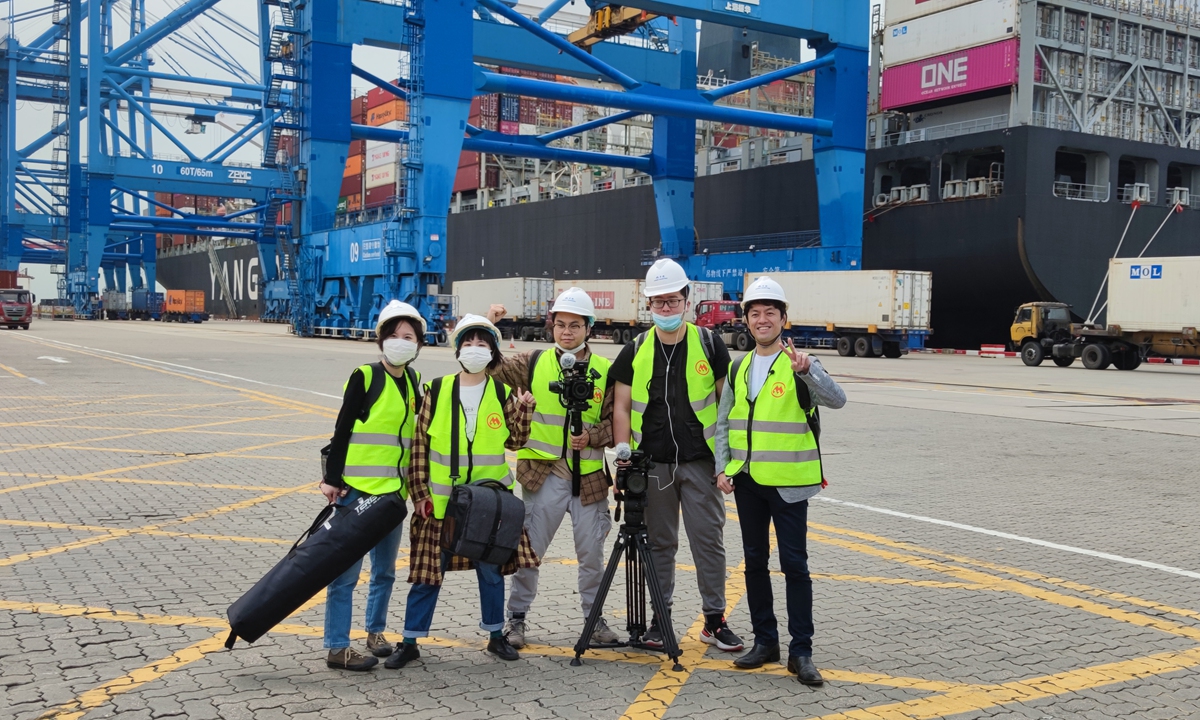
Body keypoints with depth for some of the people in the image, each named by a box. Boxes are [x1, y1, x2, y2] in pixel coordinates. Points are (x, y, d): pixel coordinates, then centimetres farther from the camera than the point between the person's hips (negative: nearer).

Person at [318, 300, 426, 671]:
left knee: (385, 568, 15)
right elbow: (342, 429, -8)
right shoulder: (365, 377, -7)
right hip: (357, 487, -6)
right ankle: (337, 647, 3)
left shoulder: (414, 381, 10)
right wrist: (332, 478, -13)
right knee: (347, 568, -3)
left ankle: (375, 631, 31)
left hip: (394, 489, 6)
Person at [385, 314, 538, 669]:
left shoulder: (502, 393, 3)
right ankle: (410, 642, 15)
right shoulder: (437, 390, -1)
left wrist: (524, 409, -9)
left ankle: (496, 636, 28)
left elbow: (515, 442, 5)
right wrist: (420, 491, -3)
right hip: (441, 500, -1)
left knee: (491, 570, 12)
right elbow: (419, 443, 1)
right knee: (428, 572, 4)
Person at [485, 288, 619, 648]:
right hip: (543, 474, -1)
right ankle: (516, 617, 19)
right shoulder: (534, 363, 2)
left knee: (591, 553, 10)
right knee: (529, 549, 3)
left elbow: (615, 422, 3)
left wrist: (592, 437, -15)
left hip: (589, 476, 1)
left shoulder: (605, 371, 4)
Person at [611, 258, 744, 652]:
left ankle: (714, 619, 13)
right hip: (653, 464, 1)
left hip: (701, 463, -1)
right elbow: (621, 407, 7)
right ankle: (660, 617, 21)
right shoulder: (635, 351, 6)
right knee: (660, 543, 9)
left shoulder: (709, 344, 2)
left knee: (709, 540, 2)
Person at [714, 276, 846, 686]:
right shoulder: (739, 368, 10)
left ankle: (801, 652, 4)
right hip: (747, 481, 5)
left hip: (787, 482, -5)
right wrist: (723, 468, 2)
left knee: (794, 564, -3)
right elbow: (724, 422, 13)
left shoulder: (800, 365, -6)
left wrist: (807, 370, -38)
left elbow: (836, 400, -22)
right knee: (755, 561, 11)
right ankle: (765, 640, 23)